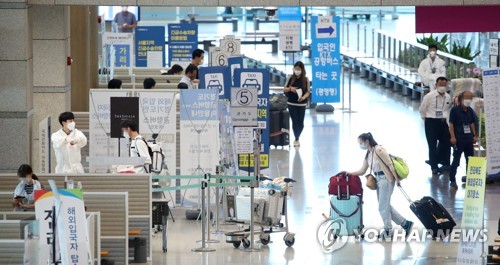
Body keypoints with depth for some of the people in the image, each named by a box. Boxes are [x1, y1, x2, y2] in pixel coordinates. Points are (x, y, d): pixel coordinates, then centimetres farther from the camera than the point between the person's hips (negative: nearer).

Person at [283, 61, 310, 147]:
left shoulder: (305, 80, -2)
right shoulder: (290, 78, 0)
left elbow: (308, 92, -1)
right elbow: (284, 89, 6)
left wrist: (304, 97, -22)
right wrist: (290, 89, -16)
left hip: (301, 104, 0)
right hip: (292, 104, 0)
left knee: (300, 123, 4)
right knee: (295, 121, -5)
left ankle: (297, 138, 26)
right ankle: (296, 139, 3)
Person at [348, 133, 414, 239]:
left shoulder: (378, 150, -15)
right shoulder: (368, 155, 12)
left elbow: (390, 164, -16)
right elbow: (362, 171, 19)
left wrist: (396, 179, -17)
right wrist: (349, 173, 11)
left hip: (386, 179, -9)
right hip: (378, 180, 9)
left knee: (383, 206, -3)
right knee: (386, 206, 10)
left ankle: (388, 231, 9)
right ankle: (405, 223, 17)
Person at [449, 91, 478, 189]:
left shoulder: (470, 111, 9)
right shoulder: (455, 110, -9)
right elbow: (451, 124, -11)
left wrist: (474, 135, 15)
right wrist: (453, 137, -17)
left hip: (468, 139, 6)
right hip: (458, 140, -6)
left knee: (470, 160, 12)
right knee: (456, 160, -4)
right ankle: (452, 180, 2)